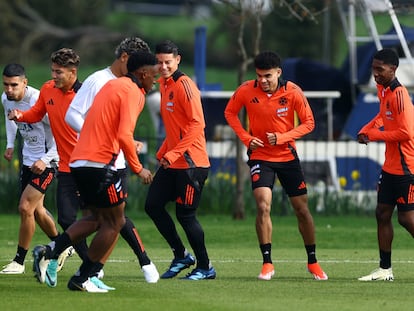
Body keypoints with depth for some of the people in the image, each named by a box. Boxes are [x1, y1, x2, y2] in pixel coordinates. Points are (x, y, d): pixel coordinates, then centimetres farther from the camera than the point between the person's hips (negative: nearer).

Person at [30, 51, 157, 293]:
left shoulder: (113, 85, 19)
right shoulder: (132, 92, -9)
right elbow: (124, 135, -20)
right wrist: (138, 168, -9)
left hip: (79, 162, 9)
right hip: (100, 163, -9)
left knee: (99, 218, 19)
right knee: (114, 221, 3)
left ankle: (50, 251, 4)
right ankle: (82, 278, 5)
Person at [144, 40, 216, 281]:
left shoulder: (184, 85, -14)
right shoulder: (164, 84, 13)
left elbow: (197, 124, -20)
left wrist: (174, 153, -22)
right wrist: (163, 153, 12)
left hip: (191, 163, -9)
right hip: (171, 162, 9)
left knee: (185, 215, -5)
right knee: (153, 205, 7)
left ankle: (205, 267, 8)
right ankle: (181, 256, 18)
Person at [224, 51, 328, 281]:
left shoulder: (292, 92, -13)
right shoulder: (246, 91, -12)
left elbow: (308, 122, -7)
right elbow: (230, 113, 5)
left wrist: (282, 137, -20)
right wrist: (246, 138, -9)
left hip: (288, 156, 1)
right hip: (260, 156, -1)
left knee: (302, 210, 6)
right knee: (263, 206, -18)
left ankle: (312, 262, 22)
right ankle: (267, 263, -10)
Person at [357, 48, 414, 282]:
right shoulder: (382, 90, 8)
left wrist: (374, 135, -13)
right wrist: (367, 129, 9)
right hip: (390, 166, 9)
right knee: (382, 214, 10)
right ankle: (385, 269, 16)